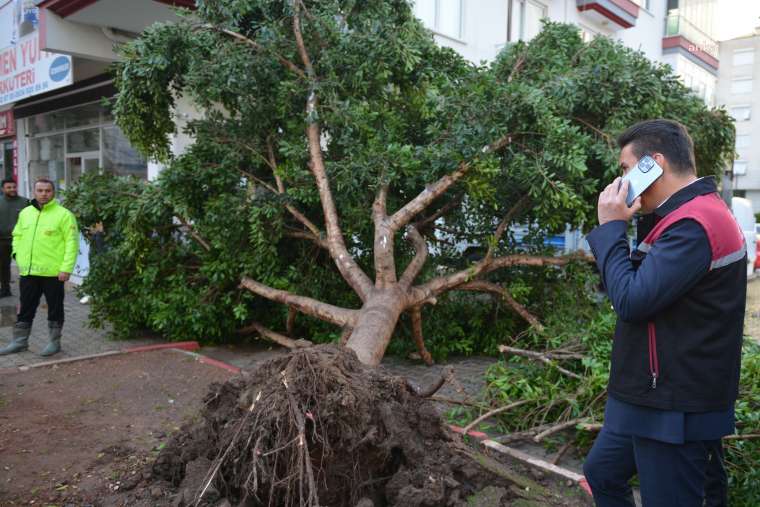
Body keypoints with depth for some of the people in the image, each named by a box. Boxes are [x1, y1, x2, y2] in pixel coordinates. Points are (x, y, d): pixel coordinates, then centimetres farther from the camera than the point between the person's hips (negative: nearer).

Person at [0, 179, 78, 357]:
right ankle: (20, 342, 27)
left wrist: (66, 268, -16)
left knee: (55, 308, 7)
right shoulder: (25, 213, 11)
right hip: (27, 272, 5)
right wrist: (19, 256, 8)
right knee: (25, 308, 15)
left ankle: (54, 342, 20)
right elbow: (17, 236, 22)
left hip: (53, 273, -5)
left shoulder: (64, 214, -8)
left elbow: (72, 242, -11)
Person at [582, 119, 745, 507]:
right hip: (650, 398, 11)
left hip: (675, 409, -11)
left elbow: (632, 300, -24)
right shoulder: (686, 216, 12)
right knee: (602, 474, 23)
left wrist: (610, 227, -16)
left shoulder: (694, 224, -22)